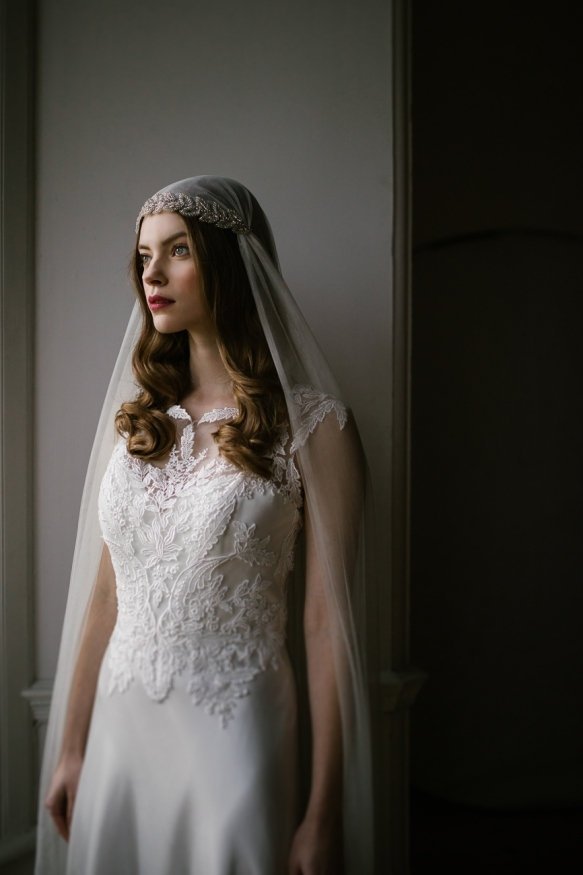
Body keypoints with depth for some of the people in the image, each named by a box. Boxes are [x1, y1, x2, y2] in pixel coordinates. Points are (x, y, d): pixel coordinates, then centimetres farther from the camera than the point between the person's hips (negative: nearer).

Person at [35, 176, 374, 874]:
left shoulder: (312, 425, -10)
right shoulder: (136, 419, 6)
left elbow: (326, 628, -11)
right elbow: (105, 594, 9)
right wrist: (70, 750, 10)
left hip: (232, 737, -5)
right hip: (121, 731, 5)